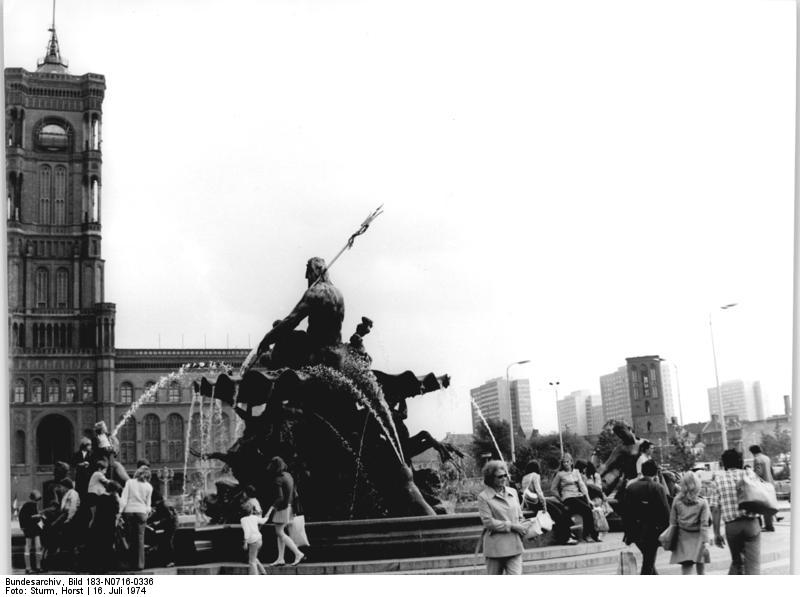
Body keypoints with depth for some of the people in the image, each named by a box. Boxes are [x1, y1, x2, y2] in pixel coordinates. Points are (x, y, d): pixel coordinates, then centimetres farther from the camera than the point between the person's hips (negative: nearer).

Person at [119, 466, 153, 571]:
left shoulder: (130, 482, 3)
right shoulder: (148, 487, 5)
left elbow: (123, 499, -3)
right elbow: (148, 503, 7)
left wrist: (120, 512, -1)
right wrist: (147, 512, 20)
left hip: (129, 511, 0)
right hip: (141, 511, 0)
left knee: (131, 539, 7)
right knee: (140, 539, 3)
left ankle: (132, 563, 8)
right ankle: (140, 563, 0)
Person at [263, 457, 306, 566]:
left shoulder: (279, 479, -20)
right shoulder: (288, 476, 8)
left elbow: (280, 498, -25)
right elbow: (293, 493, 15)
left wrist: (270, 510, -23)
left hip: (282, 508, -9)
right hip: (288, 506, 9)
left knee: (280, 532, -3)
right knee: (280, 533, 13)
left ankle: (298, 554, -7)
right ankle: (280, 559, 16)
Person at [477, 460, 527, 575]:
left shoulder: (513, 492, 10)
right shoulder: (483, 497, -5)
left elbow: (520, 516, 16)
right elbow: (488, 522, -11)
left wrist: (521, 529, -5)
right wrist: (511, 526, -14)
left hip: (514, 546, 3)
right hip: (495, 547, -3)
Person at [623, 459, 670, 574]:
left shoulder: (630, 487, 4)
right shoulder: (658, 488, -11)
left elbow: (626, 511, 5)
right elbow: (665, 511, -14)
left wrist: (628, 534, 11)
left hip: (635, 531, 5)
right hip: (652, 530, -5)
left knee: (648, 560, 22)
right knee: (648, 562, 2)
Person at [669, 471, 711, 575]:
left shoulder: (677, 500, -3)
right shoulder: (702, 503, -8)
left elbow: (672, 522, 1)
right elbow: (704, 524, -10)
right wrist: (705, 542, -9)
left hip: (682, 538, 1)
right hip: (698, 538, -1)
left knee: (686, 567, 0)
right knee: (700, 569, 13)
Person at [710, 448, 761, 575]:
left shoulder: (717, 479, 2)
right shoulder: (750, 475, 3)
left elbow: (715, 509, 0)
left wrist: (716, 533, 3)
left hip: (731, 526, 1)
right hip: (751, 523, -1)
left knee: (736, 561, 21)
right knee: (753, 564, 3)